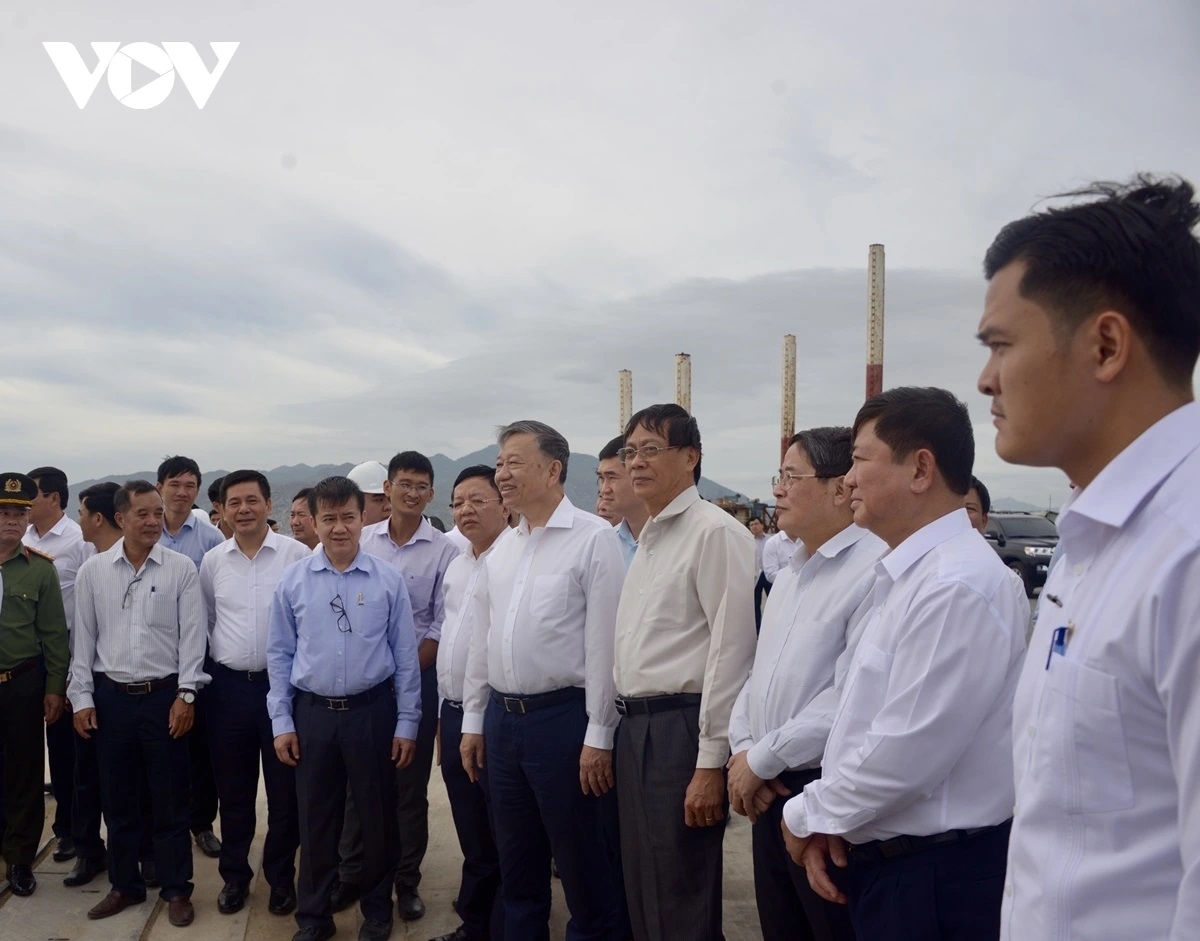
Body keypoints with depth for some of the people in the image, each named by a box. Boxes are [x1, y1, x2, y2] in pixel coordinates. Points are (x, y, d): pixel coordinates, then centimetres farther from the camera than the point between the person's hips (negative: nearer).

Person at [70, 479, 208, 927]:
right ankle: (125, 885, 30)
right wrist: (82, 697, 2)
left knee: (170, 799, 6)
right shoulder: (92, 571, 2)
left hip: (164, 695, -2)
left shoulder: (181, 568, -4)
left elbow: (192, 635, -4)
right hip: (110, 696, 2)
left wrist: (186, 693, -9)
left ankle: (176, 889, 20)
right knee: (117, 798, 13)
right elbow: (83, 638, 5)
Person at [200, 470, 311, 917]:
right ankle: (234, 875, 32)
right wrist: (212, 667, 13)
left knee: (284, 791, 8)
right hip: (228, 686, 3)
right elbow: (204, 621, 14)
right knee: (232, 790, 15)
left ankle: (281, 877, 26)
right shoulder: (213, 561, 4)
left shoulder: (297, 555, -8)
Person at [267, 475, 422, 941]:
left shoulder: (388, 581, -6)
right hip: (312, 713, 1)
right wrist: (281, 721, 0)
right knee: (315, 819, 14)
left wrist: (406, 724, -3)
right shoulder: (293, 581, -1)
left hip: (372, 711, -1)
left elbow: (405, 656, -3)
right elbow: (280, 654, 4)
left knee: (378, 815, 12)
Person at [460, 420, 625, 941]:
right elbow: (483, 638, 15)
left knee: (581, 863, 7)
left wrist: (599, 735, -13)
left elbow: (604, 643, -13)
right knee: (515, 861, 19)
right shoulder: (503, 548, 10)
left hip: (561, 717, -6)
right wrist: (473, 719, 14)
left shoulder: (593, 538, -11)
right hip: (502, 717, 7)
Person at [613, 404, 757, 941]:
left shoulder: (715, 532, -13)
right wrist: (626, 724, 15)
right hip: (636, 727, 9)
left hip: (681, 730, -9)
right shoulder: (648, 538, 15)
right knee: (641, 892, 19)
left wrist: (712, 761, -18)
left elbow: (732, 649, -18)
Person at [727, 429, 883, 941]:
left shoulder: (875, 570, -18)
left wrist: (761, 759, -14)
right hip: (770, 793, 8)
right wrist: (741, 749, 1)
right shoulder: (790, 573, 13)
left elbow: (850, 701, -24)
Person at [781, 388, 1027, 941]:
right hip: (884, 864, 8)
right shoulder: (907, 575, 9)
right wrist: (826, 821, 1)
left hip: (937, 879, -8)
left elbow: (906, 753, -25)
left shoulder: (958, 585, -23)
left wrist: (809, 816, -11)